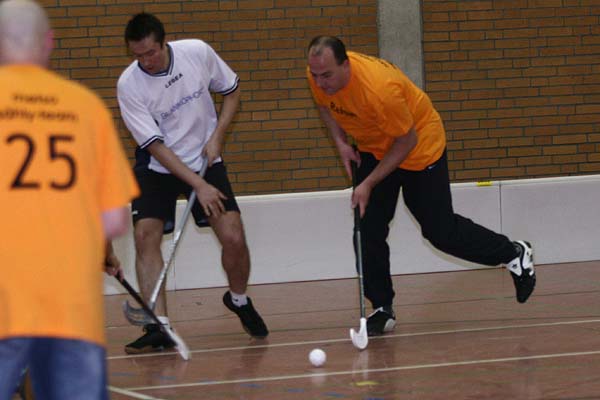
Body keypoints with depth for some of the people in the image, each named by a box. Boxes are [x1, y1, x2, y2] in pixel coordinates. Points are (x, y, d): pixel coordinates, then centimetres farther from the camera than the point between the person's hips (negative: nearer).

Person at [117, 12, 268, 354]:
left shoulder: (198, 53, -13)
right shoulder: (129, 85, -19)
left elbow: (232, 91, 5)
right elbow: (156, 146, -20)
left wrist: (217, 137, -8)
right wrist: (199, 186, -26)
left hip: (205, 159, 1)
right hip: (157, 166, -1)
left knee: (234, 237, -10)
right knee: (145, 233, -19)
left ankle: (239, 300, 20)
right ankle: (159, 327, -18)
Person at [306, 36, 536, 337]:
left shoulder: (379, 88, -40)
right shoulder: (318, 76, -19)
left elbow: (406, 140, -27)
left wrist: (369, 184, -26)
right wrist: (340, 143, -7)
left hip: (419, 145, -6)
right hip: (372, 150, 6)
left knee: (440, 231, 1)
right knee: (367, 227, -4)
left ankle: (514, 254, 23)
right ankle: (382, 310, 8)